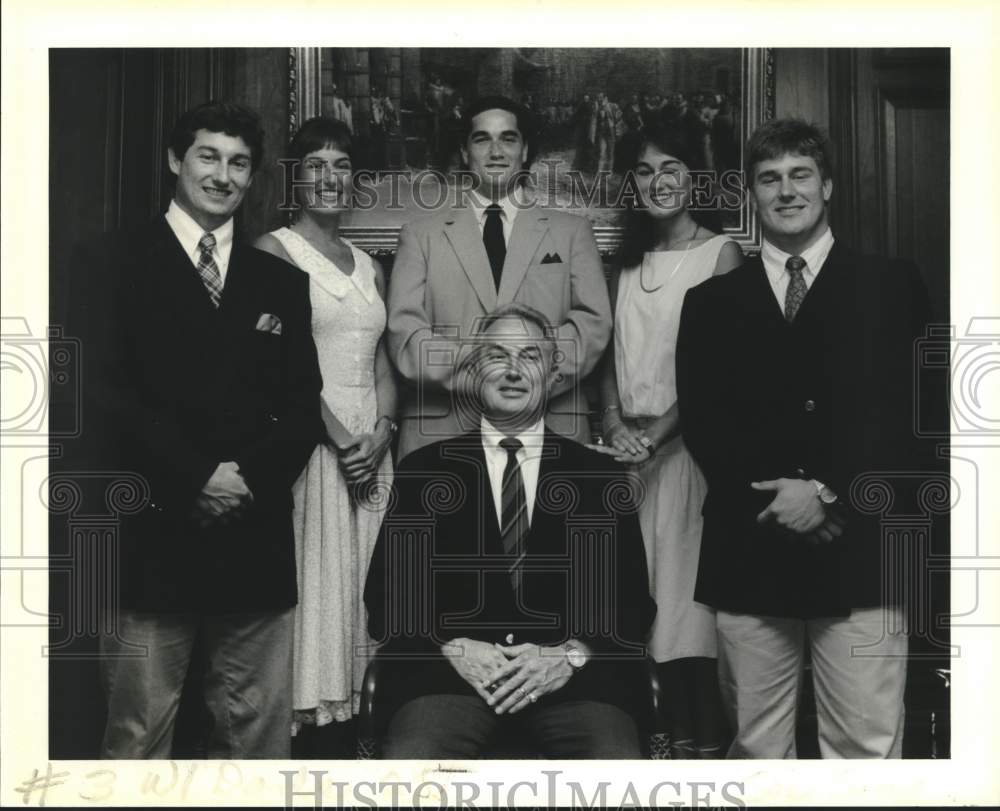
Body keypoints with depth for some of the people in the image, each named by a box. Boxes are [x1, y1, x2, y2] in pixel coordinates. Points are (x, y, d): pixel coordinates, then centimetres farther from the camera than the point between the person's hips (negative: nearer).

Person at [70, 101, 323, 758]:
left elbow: (304, 407, 11)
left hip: (257, 543, 3)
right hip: (152, 539, -3)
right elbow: (103, 395, -5)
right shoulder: (113, 265, 6)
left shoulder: (281, 282, 16)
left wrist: (249, 477, -6)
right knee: (139, 733, 2)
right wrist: (194, 477, -11)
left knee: (259, 734, 6)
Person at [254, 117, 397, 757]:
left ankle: (348, 743, 13)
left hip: (371, 445, 6)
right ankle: (310, 741, 2)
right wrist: (339, 438, -15)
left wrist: (380, 434, -4)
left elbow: (383, 368, 14)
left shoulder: (370, 267, 17)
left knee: (360, 585, 6)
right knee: (314, 582, -5)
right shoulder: (274, 251, -2)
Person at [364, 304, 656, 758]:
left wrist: (571, 654, -9)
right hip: (451, 671, 0)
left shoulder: (599, 476, 14)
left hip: (573, 675, 1)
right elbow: (387, 592, 9)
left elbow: (631, 600, 10)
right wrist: (453, 647, -9)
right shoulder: (424, 470, 14)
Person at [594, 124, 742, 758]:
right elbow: (612, 355, 12)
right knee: (645, 589, 5)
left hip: (689, 439, -5)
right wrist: (615, 423, -5)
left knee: (692, 583, -5)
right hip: (630, 445, 5)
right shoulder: (629, 262, 16)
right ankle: (675, 734, 13)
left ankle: (708, 742, 3)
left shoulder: (720, 253, -2)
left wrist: (657, 432, -16)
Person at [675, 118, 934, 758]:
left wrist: (831, 493, -9)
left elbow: (909, 410, 1)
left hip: (859, 555, -1)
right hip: (748, 556, 2)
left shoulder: (891, 286, 9)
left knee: (868, 747, -2)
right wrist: (781, 498, -9)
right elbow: (701, 423, 4)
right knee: (757, 749, 7)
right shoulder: (712, 302, 14)